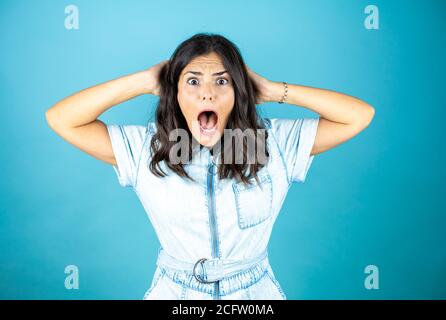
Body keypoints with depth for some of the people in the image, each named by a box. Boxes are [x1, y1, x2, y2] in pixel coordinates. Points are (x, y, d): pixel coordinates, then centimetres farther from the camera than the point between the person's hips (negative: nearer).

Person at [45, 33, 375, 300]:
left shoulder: (275, 142, -11)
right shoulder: (144, 147, -11)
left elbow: (360, 115, -12)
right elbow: (61, 119, -14)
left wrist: (273, 90, -15)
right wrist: (144, 81, -17)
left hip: (255, 291, 1)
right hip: (174, 291, 0)